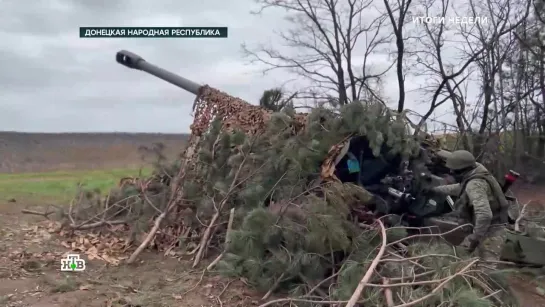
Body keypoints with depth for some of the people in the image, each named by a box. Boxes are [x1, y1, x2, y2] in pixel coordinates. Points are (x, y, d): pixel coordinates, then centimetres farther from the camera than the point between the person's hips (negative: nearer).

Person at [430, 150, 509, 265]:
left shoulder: (474, 184, -22)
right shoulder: (474, 178, 9)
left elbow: (485, 214, -32)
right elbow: (458, 188, 30)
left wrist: (475, 238, -25)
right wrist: (435, 189, 40)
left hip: (490, 232, -10)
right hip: (488, 230, 10)